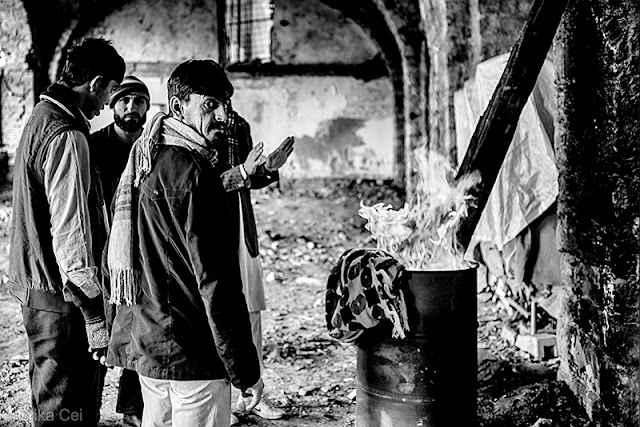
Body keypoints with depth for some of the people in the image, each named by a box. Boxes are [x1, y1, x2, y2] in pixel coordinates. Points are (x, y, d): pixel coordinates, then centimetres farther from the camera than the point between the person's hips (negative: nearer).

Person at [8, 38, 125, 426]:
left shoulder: (40, 118, 13)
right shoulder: (67, 138, -19)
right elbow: (71, 233, -24)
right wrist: (95, 316, -22)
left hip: (35, 286, 10)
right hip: (60, 297, -10)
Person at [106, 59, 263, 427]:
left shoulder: (145, 162, 11)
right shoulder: (192, 173, -18)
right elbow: (216, 282, -20)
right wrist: (246, 370, -16)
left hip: (144, 342, 9)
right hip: (191, 355, -9)